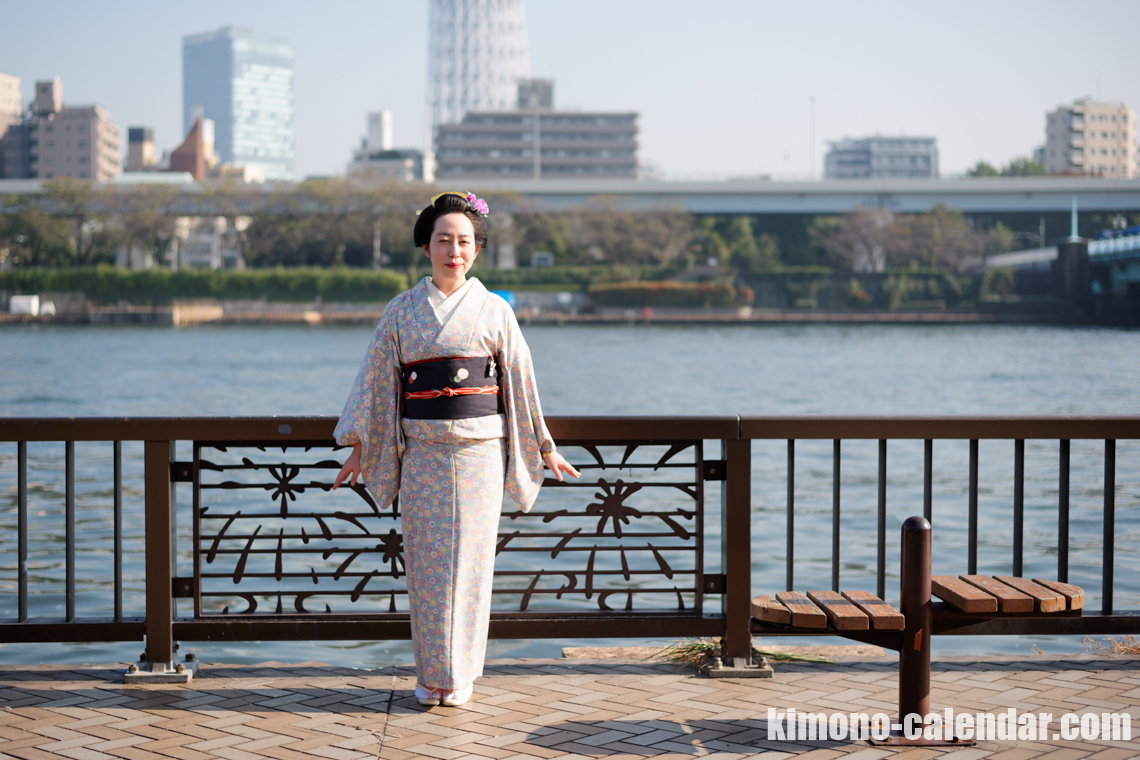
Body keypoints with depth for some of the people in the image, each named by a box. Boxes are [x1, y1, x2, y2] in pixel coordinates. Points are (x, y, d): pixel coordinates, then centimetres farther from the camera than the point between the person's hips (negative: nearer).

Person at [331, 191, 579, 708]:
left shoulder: (494, 311, 3)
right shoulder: (401, 311, 5)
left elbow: (520, 381, 7)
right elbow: (377, 380, 10)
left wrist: (544, 448, 10)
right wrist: (359, 446, 8)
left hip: (479, 450, -1)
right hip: (422, 451, 1)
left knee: (468, 558, 1)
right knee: (426, 561, 2)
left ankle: (460, 674, 13)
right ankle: (431, 673, 14)